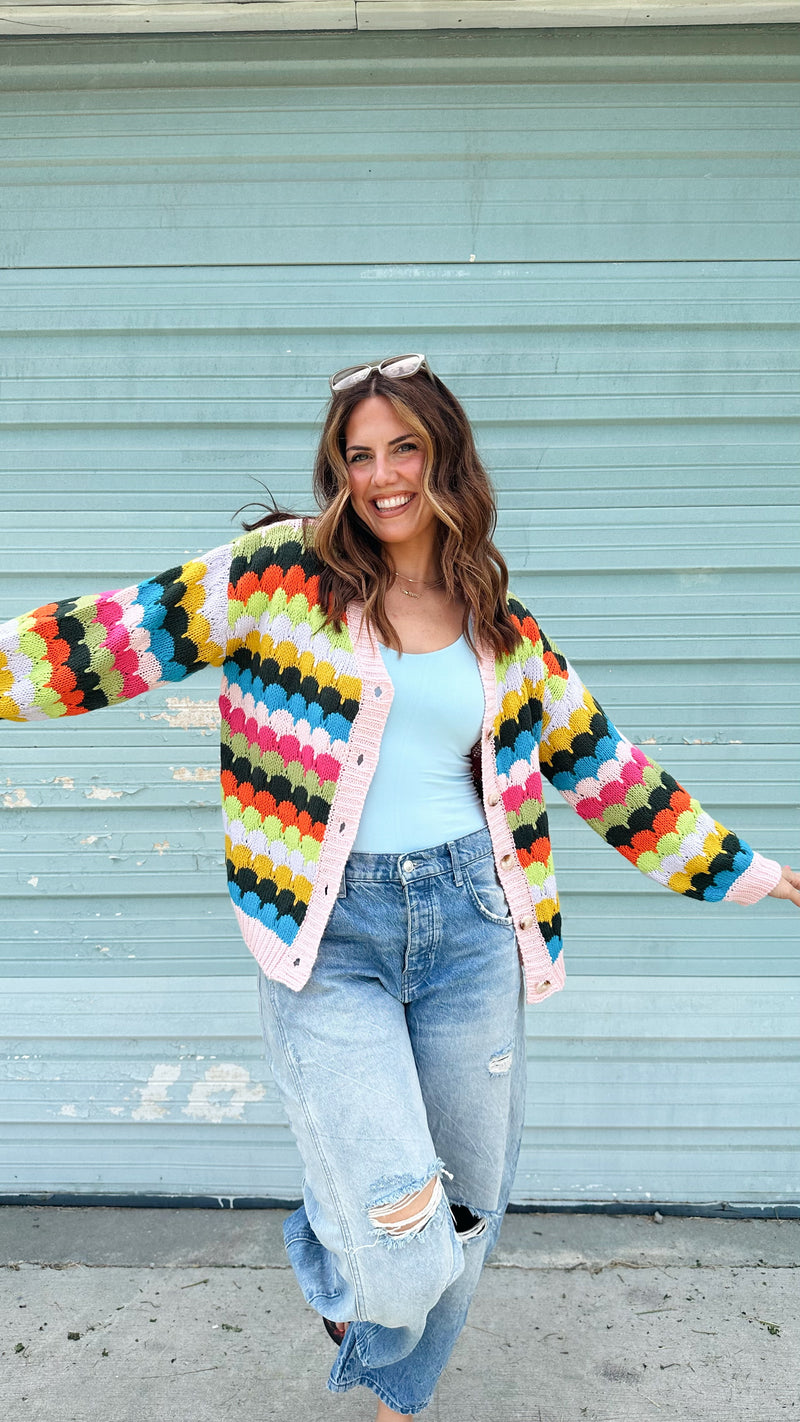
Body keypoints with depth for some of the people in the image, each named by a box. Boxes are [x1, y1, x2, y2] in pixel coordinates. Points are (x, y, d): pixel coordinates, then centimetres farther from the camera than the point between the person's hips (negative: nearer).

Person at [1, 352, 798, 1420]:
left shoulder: (507, 634, 9)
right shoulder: (281, 574, -2)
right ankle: (327, 1249, 27)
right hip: (328, 941, -3)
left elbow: (604, 768, 16)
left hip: (469, 927, 4)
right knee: (402, 1260, -13)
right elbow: (120, 634, -1)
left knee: (465, 1218, 15)